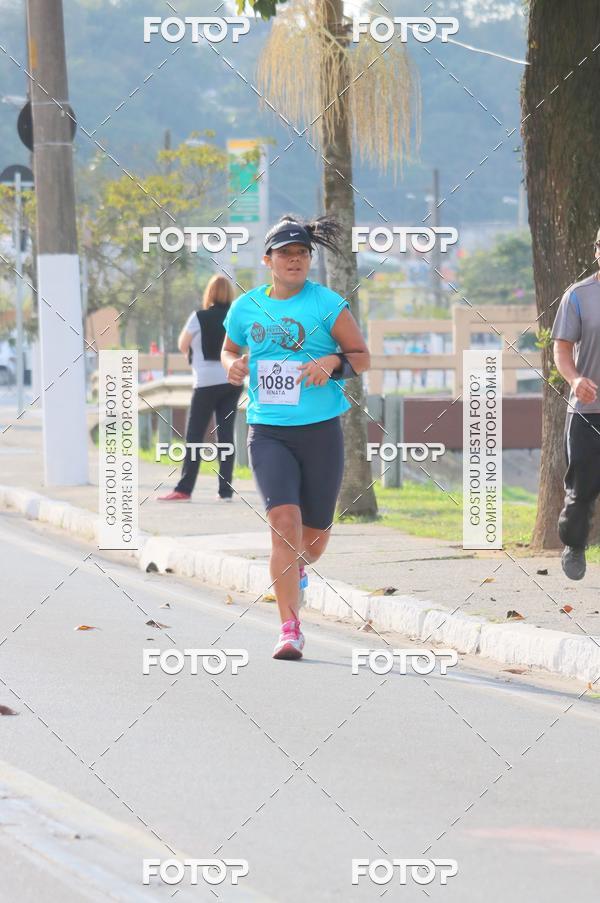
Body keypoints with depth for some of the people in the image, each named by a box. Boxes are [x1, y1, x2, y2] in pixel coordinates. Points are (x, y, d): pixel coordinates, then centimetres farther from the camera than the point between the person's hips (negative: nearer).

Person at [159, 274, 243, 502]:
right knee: (226, 434, 5)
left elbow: (183, 345, 2)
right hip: (233, 381, 4)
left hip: (207, 382, -4)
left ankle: (184, 489, -6)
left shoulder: (200, 318, -7)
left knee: (194, 436, -2)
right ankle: (225, 490, 1)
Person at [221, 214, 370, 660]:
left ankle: (298, 572, 48)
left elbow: (362, 357, 3)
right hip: (267, 432, 0)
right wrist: (233, 366, 1)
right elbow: (229, 349, 24)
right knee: (284, 520, -17)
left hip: (321, 430, 0)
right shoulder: (246, 307, 6)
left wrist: (334, 362, -17)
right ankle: (290, 631, -15)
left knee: (315, 531, 9)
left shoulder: (327, 304, -2)